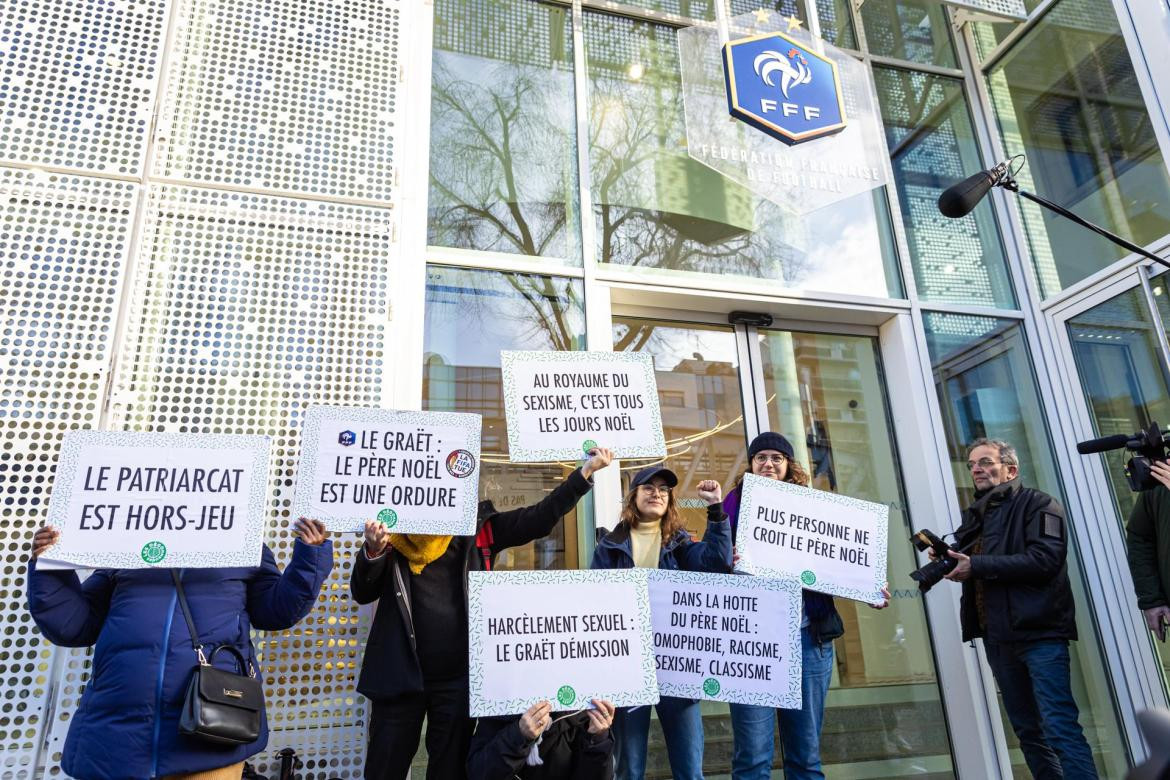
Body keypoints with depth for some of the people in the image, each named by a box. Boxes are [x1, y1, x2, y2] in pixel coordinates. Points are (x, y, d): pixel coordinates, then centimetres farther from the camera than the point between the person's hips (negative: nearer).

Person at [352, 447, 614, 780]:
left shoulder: (478, 526, -1)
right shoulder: (394, 530, -1)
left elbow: (539, 518, -5)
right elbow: (362, 593, -2)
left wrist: (587, 470, -10)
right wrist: (373, 550, -23)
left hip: (459, 678, 0)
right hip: (400, 676, 0)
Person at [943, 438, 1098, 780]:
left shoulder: (1037, 504, -2)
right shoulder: (974, 515, 18)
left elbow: (1044, 558, -18)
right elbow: (971, 571, 18)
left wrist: (976, 565, -19)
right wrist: (948, 560, -4)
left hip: (1039, 631, -7)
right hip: (998, 637, 7)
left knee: (1060, 728, -10)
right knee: (1028, 730, 12)